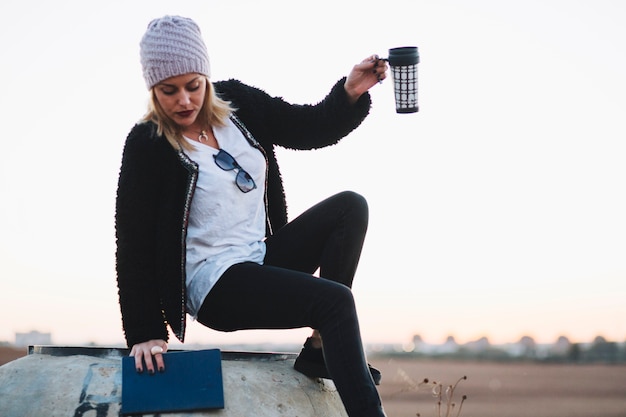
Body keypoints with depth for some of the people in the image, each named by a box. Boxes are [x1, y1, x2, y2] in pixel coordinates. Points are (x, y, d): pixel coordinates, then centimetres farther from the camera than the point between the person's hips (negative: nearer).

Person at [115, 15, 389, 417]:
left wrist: (350, 93, -15)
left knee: (349, 207, -11)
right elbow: (133, 244, -11)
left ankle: (319, 349, -12)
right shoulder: (147, 145, -11)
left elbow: (311, 128, 6)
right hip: (213, 284, -7)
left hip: (263, 256, 7)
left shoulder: (236, 102, 5)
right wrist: (145, 333, -16)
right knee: (334, 300, -25)